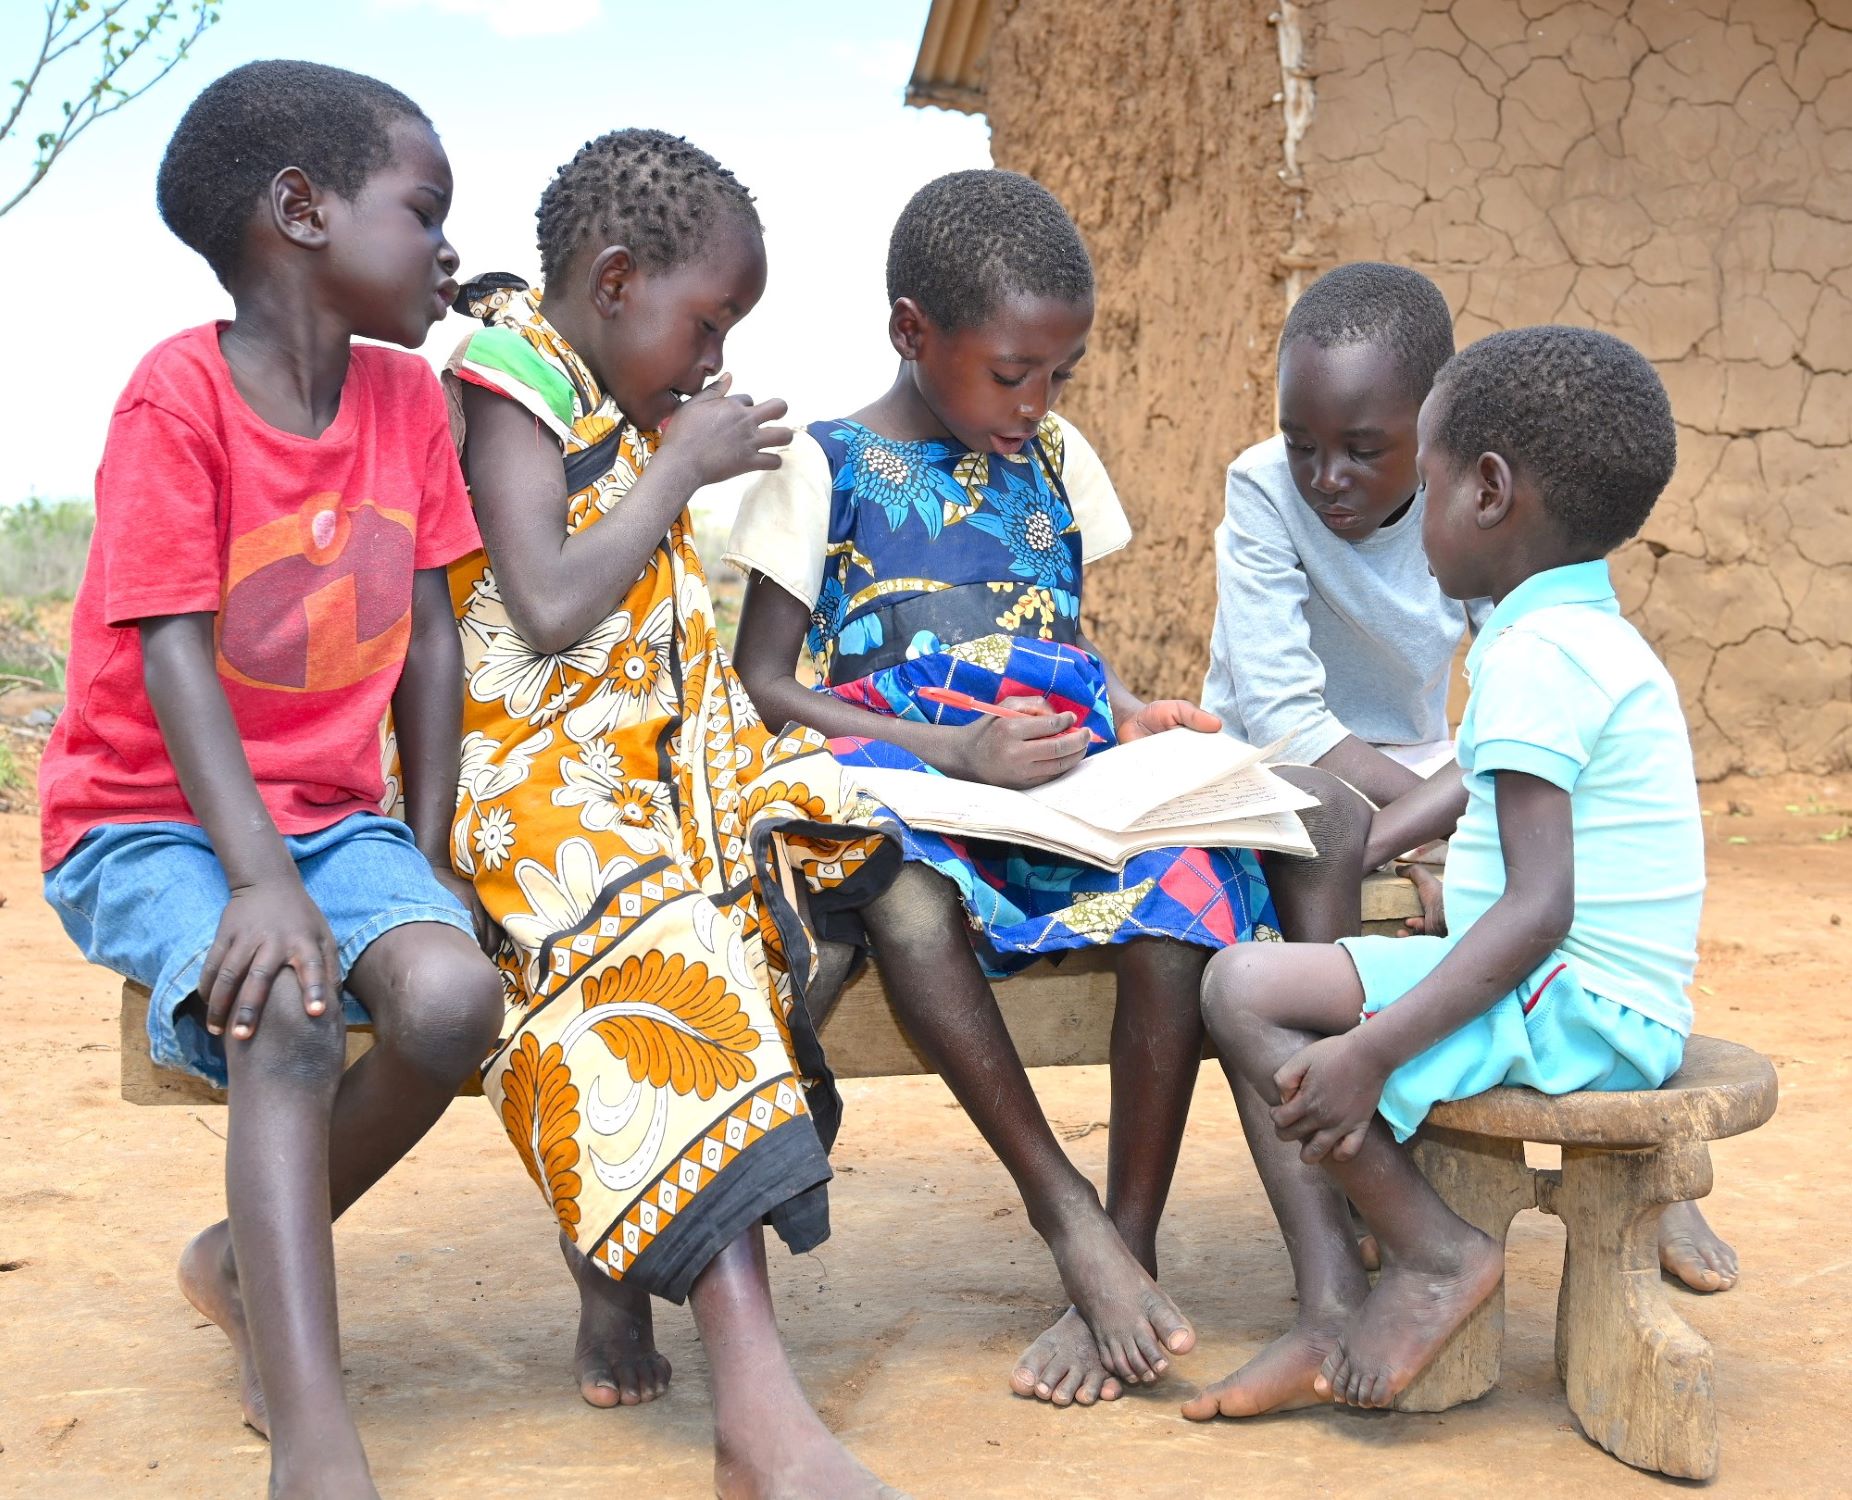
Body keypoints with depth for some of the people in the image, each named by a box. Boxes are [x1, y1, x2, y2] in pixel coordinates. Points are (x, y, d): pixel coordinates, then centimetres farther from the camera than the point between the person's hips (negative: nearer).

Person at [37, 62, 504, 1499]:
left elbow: (430, 630, 5)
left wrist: (429, 855, -3)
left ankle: (248, 1261, 2)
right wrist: (261, 881, -29)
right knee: (285, 1017, -32)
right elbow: (174, 654, -19)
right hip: (153, 819, -5)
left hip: (334, 814, 5)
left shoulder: (409, 396, 5)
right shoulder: (178, 392, -13)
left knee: (452, 997, -24)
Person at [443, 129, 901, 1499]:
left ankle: (617, 1261, -14)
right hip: (536, 770, -8)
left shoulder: (643, 405, 19)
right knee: (662, 936, -33)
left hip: (668, 760, 9)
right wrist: (682, 469, -7)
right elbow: (547, 613, -17)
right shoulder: (512, 387, -4)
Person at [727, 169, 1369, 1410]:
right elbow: (763, 683, -3)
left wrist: (1132, 717, 3)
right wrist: (953, 752, -15)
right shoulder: (824, 467, 3)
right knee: (902, 893, -39)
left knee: (1179, 881, -30)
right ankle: (1066, 1210, -26)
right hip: (907, 787, -4)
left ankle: (1131, 1247, -20)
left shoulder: (1053, 457, 19)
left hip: (1075, 786, 4)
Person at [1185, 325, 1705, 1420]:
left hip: (1574, 1008, -11)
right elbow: (1469, 790, 29)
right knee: (1260, 983, 7)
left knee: (1248, 989, -17)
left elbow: (1539, 908, -26)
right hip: (1581, 998, 11)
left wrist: (1373, 1051, -28)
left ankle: (1437, 1252, -6)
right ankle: (1334, 1310, -2)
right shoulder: (1595, 635, 15)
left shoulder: (1535, 658, -19)